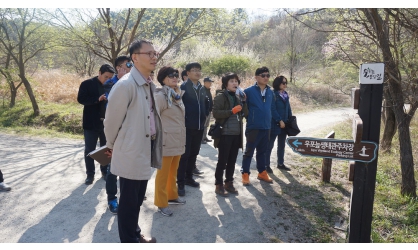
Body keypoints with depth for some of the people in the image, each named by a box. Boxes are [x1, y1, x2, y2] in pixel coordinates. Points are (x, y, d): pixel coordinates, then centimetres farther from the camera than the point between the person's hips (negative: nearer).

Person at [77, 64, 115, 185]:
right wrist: (97, 99, -25)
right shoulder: (87, 84, -5)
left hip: (107, 123, 2)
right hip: (91, 123, -2)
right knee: (89, 150, 6)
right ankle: (90, 174, 19)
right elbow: (81, 99, -13)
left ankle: (105, 172, 28)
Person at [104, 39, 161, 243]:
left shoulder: (150, 85, 7)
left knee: (138, 200, 22)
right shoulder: (125, 85, -19)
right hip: (131, 153, -8)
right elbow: (112, 120, -12)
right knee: (128, 202, 8)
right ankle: (129, 241, 26)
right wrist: (113, 146, 2)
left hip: (145, 151, 8)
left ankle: (135, 235, 40)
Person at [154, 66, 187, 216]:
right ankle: (161, 203, 15)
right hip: (166, 141, -7)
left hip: (178, 140, 8)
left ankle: (172, 196, 35)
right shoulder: (161, 96, -13)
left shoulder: (177, 95, 10)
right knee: (163, 173, 3)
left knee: (173, 171, 19)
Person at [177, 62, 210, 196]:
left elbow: (206, 104, 25)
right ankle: (180, 183, 7)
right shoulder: (183, 87, -9)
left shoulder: (202, 89, 12)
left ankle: (189, 177, 28)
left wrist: (204, 116, 13)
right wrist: (183, 119, -14)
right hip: (187, 126, -6)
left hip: (199, 127, 6)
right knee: (184, 154, -1)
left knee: (194, 153, 14)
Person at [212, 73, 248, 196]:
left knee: (232, 161, 12)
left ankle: (229, 183, 24)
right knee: (222, 160, 0)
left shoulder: (238, 97, 14)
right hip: (225, 133, -6)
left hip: (236, 133, 6)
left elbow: (245, 113, 10)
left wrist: (243, 101, -3)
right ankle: (219, 185, 12)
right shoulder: (221, 96, -6)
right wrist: (232, 111, -21)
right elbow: (216, 113, -16)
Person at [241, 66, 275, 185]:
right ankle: (245, 174, 14)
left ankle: (262, 173, 29)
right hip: (253, 127, -5)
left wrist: (269, 122, 14)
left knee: (262, 151, 17)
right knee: (249, 152, 4)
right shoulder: (248, 91, -11)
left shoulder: (270, 92, 6)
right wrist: (249, 119, -4)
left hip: (266, 127, 5)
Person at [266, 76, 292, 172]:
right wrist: (280, 121, -16)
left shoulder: (286, 94, 12)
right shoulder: (273, 94, -11)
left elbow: (288, 108, 15)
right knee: (270, 145, 0)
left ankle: (280, 164, 26)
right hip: (274, 123, -8)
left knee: (282, 145, 15)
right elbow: (272, 110, -16)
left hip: (284, 124, 8)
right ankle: (266, 165, 7)